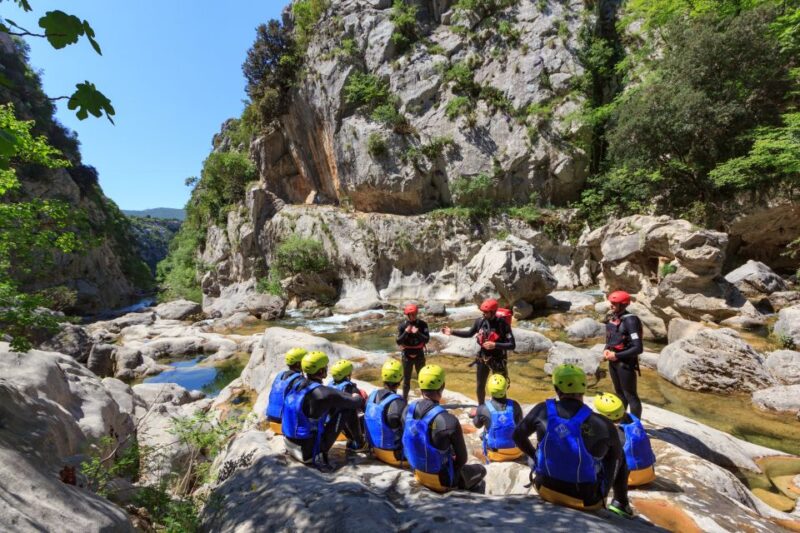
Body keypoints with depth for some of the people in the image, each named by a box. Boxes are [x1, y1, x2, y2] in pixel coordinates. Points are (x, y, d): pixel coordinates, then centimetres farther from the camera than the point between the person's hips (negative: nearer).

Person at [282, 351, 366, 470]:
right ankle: (358, 443, 11)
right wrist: (358, 398, 10)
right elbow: (354, 402, -13)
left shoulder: (297, 384, -1)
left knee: (332, 405, 16)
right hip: (309, 452, -8)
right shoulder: (322, 393, -24)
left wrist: (349, 396, 15)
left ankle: (352, 437, 28)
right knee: (348, 408, -7)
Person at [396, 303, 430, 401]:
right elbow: (398, 341, -13)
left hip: (419, 355, 0)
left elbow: (427, 339, -16)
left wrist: (417, 333, -29)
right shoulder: (402, 326, -8)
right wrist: (406, 332, -26)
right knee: (406, 379, 11)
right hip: (407, 355, 0)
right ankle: (404, 399, 24)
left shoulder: (422, 324, -8)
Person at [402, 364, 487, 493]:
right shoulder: (449, 421, -30)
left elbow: (407, 441, 3)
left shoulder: (408, 410, -14)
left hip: (418, 473, 5)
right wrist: (451, 472, 6)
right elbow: (462, 458, -16)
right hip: (442, 480, -5)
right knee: (480, 470, 21)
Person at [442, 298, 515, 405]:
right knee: (480, 386, 19)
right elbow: (469, 333, 10)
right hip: (482, 358, 5)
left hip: (497, 360, -5)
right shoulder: (480, 321, -7)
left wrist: (495, 345, -31)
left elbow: (512, 345, -20)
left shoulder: (502, 324, -20)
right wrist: (452, 332, 3)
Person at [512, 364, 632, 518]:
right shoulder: (602, 424, -19)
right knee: (618, 455, 18)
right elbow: (616, 454, 3)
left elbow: (518, 436, 1)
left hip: (547, 490, 1)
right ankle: (621, 504, 33)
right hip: (587, 500, -1)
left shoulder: (543, 410, -14)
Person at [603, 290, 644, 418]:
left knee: (630, 395, 3)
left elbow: (638, 348, -24)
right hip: (613, 362, 8)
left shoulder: (630, 321, -21)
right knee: (619, 392, 22)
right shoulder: (612, 319, 3)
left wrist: (617, 355, -20)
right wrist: (606, 350, -3)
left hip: (625, 363, -8)